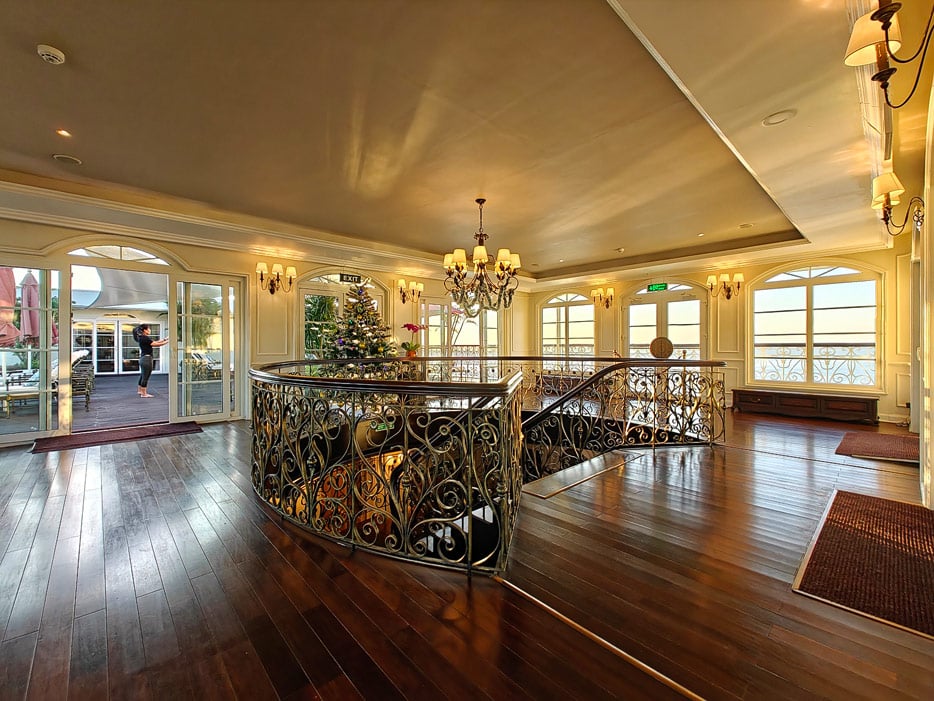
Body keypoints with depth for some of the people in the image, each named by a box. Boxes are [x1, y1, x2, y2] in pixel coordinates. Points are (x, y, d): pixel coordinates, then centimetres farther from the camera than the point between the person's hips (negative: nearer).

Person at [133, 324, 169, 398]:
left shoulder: (143, 338, 12)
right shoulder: (144, 338, -17)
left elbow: (154, 342, 16)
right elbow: (155, 344, -18)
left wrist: (164, 339, 13)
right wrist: (167, 342, -12)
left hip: (143, 358, 10)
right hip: (146, 358, -10)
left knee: (143, 376, 21)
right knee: (145, 377, -2)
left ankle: (139, 390, 34)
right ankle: (144, 393, 4)